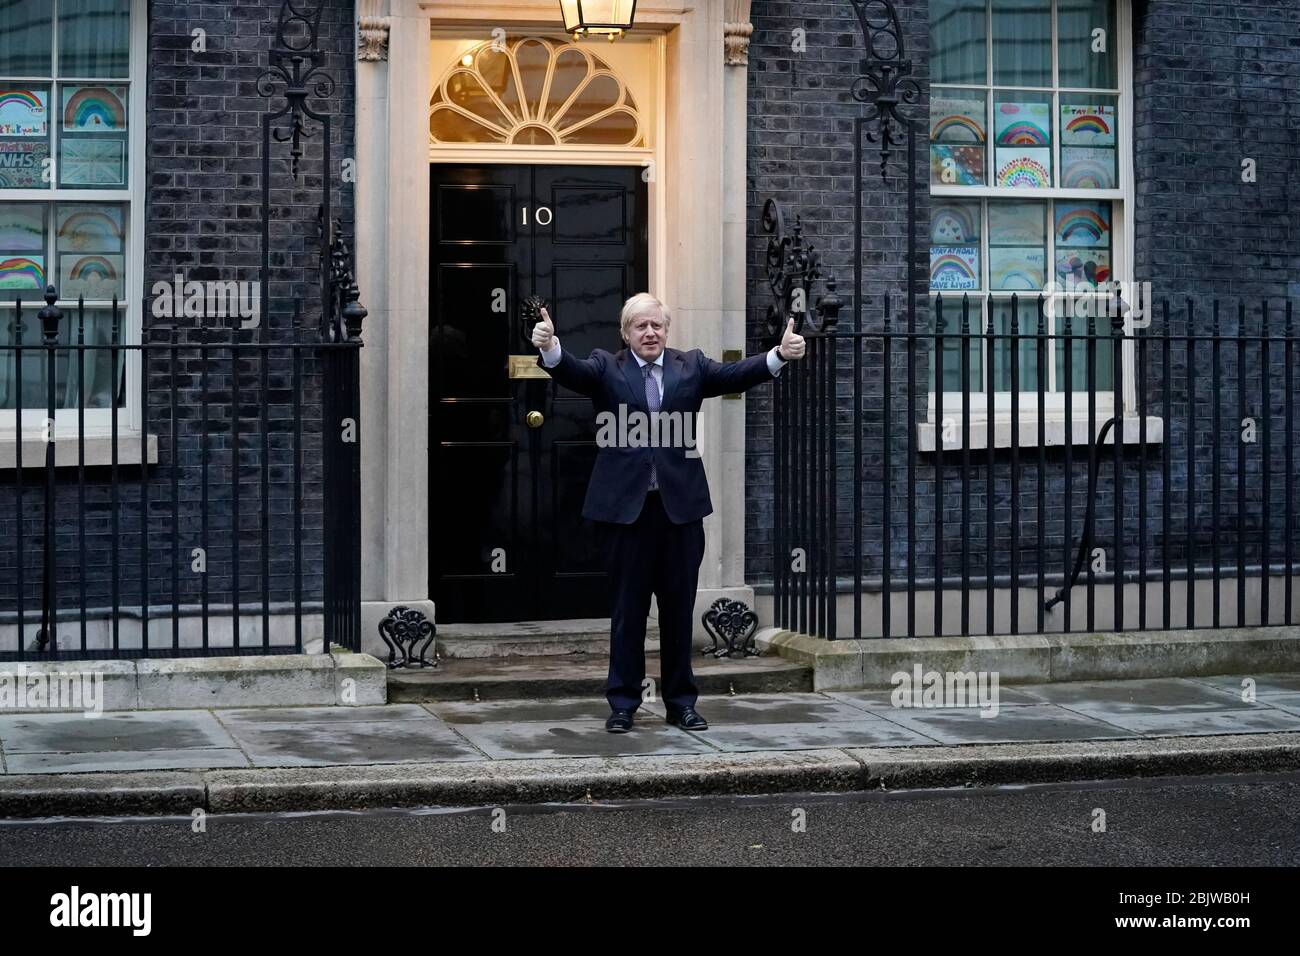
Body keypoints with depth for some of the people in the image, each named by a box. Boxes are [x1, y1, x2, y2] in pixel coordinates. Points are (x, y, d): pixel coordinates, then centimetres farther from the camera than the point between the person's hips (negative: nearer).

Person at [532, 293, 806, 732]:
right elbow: (572, 371, -14)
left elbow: (734, 374, -4)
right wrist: (550, 348, -37)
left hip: (680, 505, 2)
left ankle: (681, 702, 18)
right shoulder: (606, 368, 4)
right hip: (625, 505, -2)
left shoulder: (691, 366, 10)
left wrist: (780, 355, -23)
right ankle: (623, 704, 13)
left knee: (679, 609, 8)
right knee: (628, 609, 5)